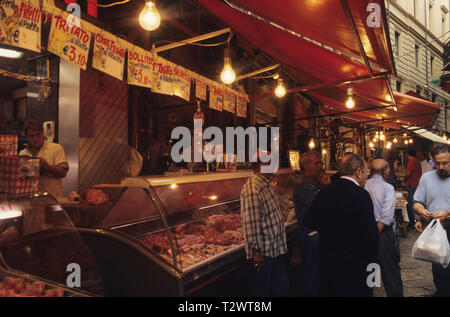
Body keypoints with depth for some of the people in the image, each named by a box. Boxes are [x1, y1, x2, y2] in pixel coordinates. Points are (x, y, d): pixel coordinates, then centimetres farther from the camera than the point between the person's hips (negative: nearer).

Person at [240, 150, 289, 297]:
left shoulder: (266, 185, 10)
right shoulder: (253, 188, -23)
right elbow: (251, 223, -25)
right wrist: (256, 251, -21)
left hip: (277, 248, 10)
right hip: (264, 253, -9)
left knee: (282, 287, 21)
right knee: (264, 290, 9)